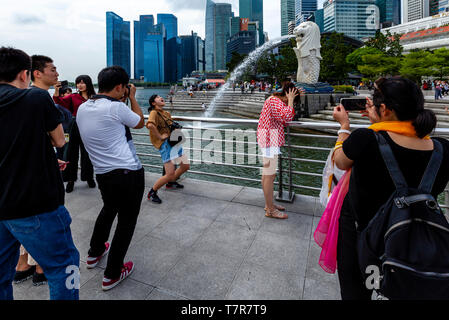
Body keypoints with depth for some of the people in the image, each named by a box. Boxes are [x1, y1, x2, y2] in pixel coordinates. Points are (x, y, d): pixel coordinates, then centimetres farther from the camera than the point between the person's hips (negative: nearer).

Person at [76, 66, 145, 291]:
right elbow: (140, 122, 2)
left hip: (103, 174, 8)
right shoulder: (116, 107, -15)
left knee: (108, 209, 32)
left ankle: (94, 253, 49)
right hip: (128, 173, -7)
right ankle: (112, 275, 19)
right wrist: (132, 97, 12)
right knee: (127, 221, 8)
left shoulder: (82, 108, 7)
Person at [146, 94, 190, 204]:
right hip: (166, 144, -9)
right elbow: (150, 125, -31)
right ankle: (152, 193, 5)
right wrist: (160, 136, -22)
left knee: (185, 166, 16)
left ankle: (171, 182, 38)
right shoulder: (154, 113, -10)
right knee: (170, 174, -13)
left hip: (174, 142, 9)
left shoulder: (166, 113, 17)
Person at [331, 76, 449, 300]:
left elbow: (341, 162, -8)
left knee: (354, 291, 21)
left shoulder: (364, 139, -30)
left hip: (359, 233, -3)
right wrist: (379, 122, 9)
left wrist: (344, 125, 6)